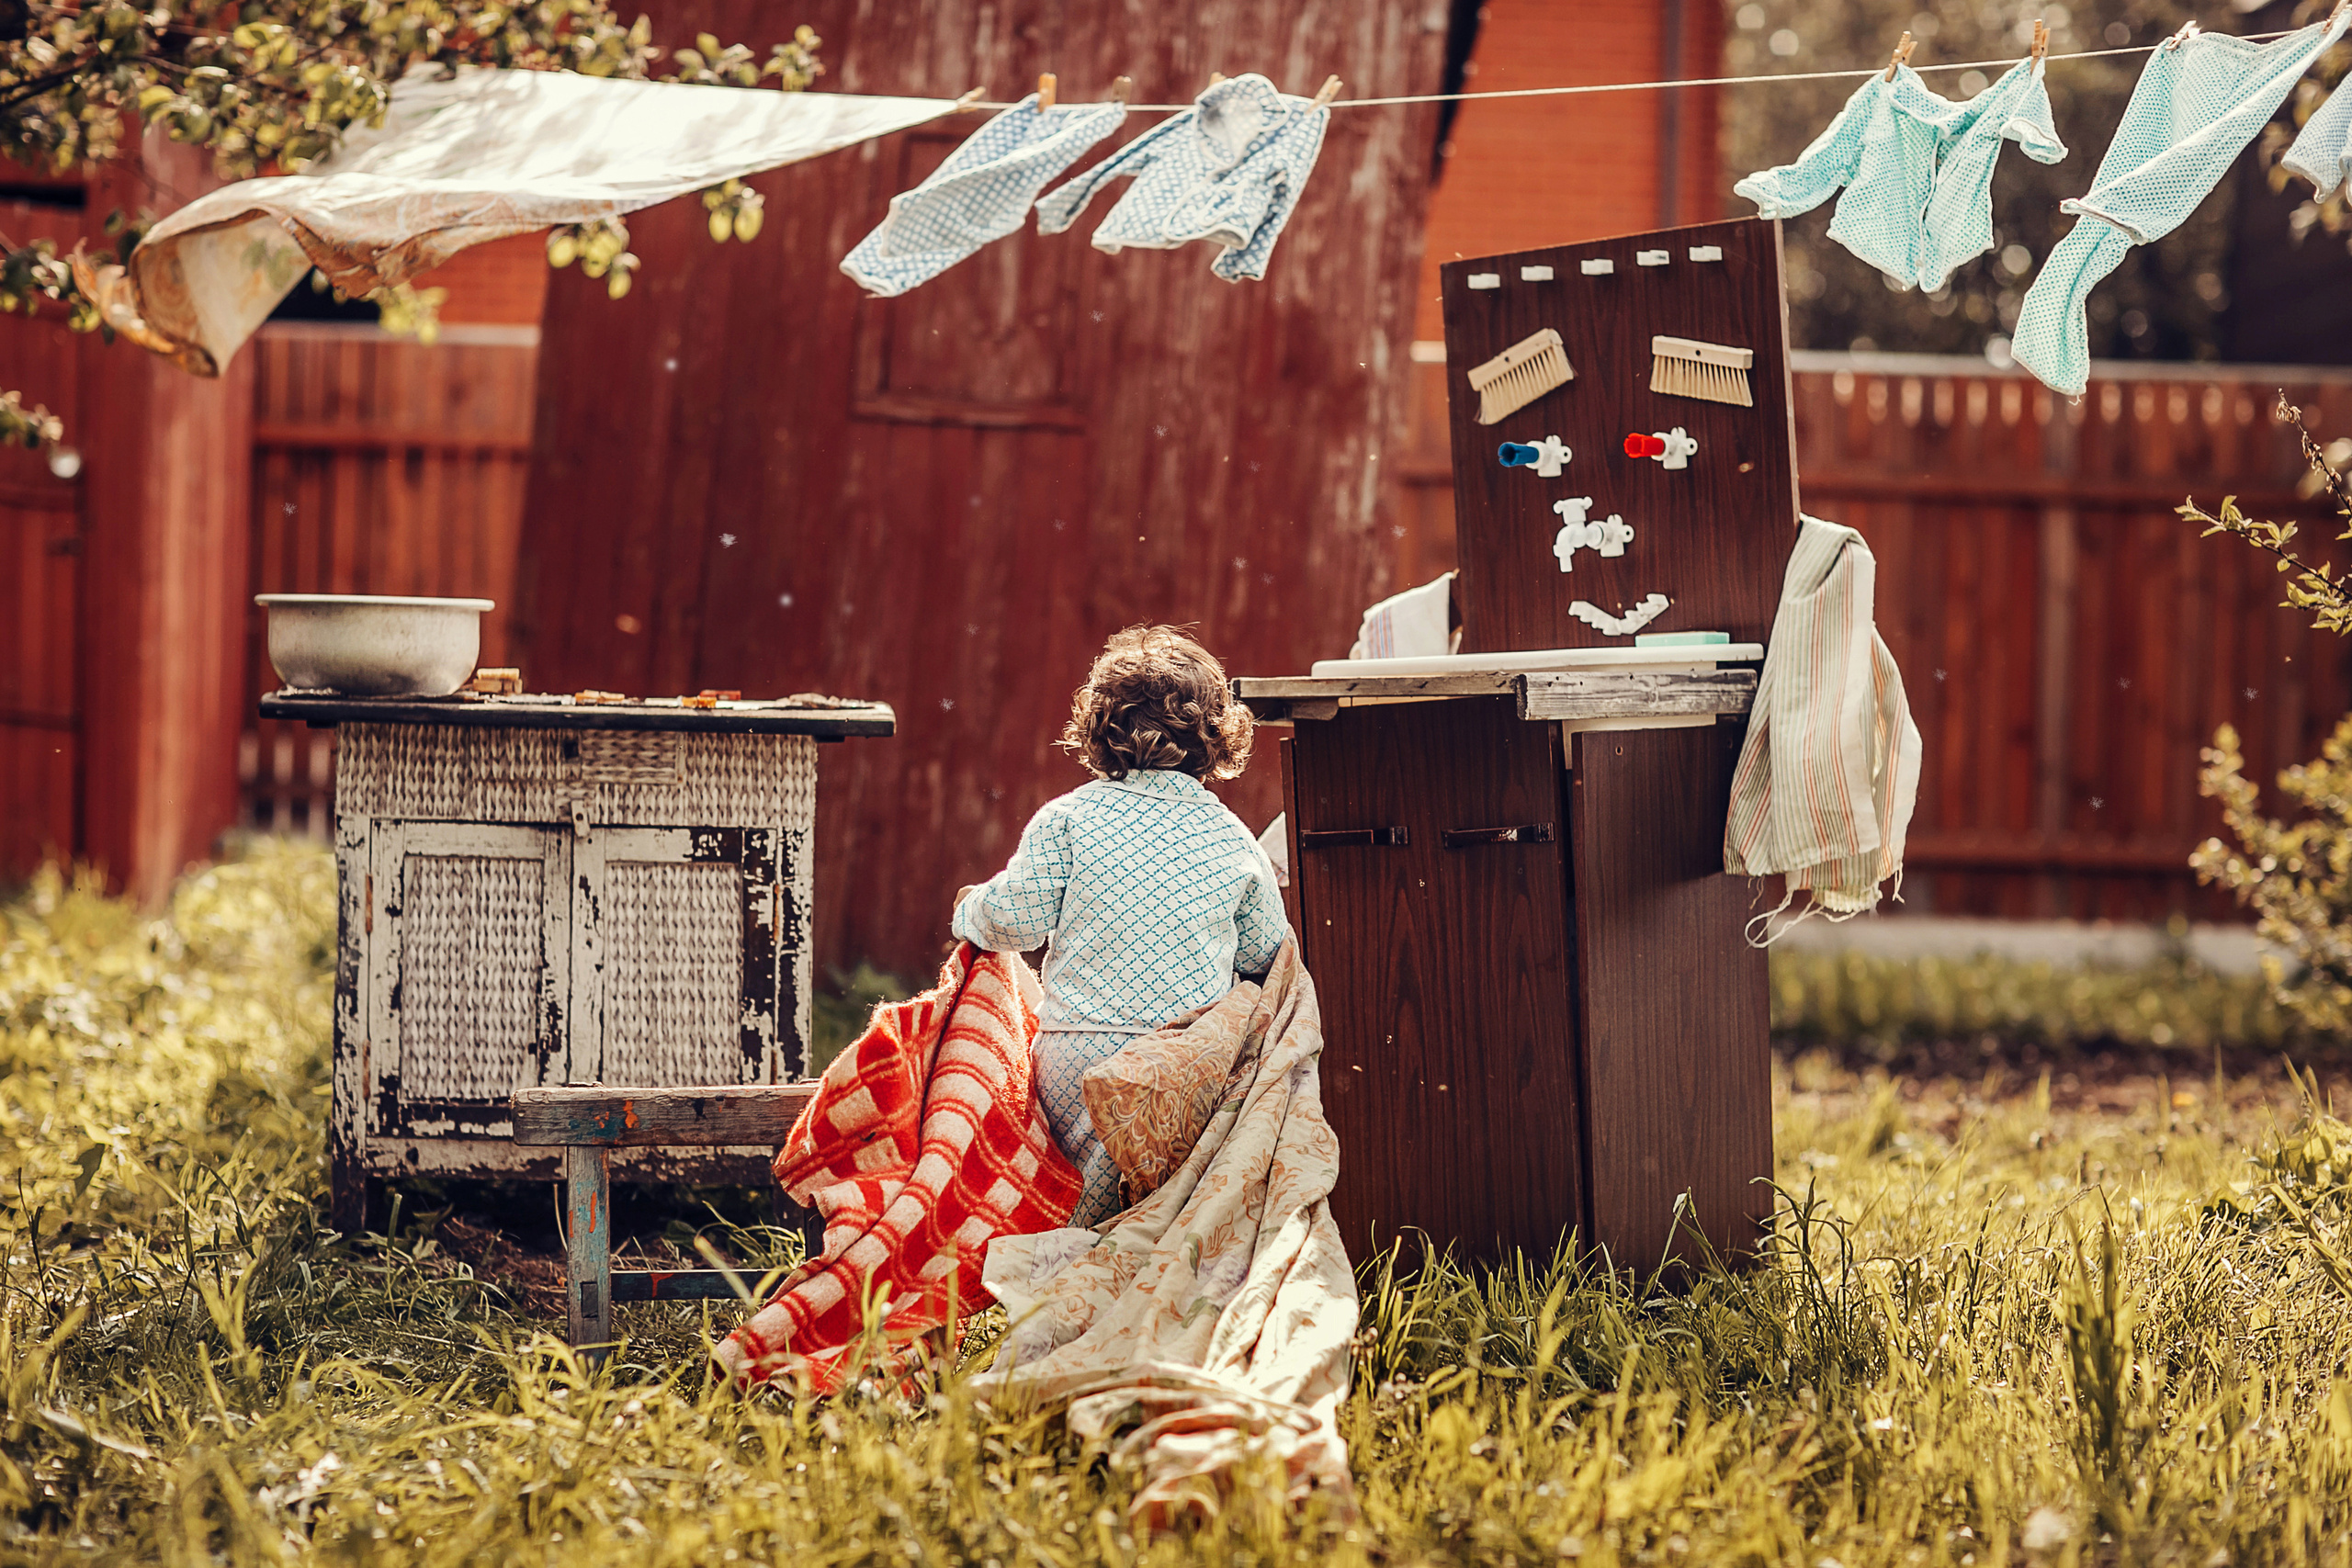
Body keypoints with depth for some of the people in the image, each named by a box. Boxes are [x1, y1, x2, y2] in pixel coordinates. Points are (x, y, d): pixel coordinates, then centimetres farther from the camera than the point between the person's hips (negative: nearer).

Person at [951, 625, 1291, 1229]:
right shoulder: (1234, 840, 6)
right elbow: (1265, 955, 15)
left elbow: (1017, 920, 1)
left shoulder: (1067, 818, -1)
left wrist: (971, 909, 23)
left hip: (1076, 1062, -1)